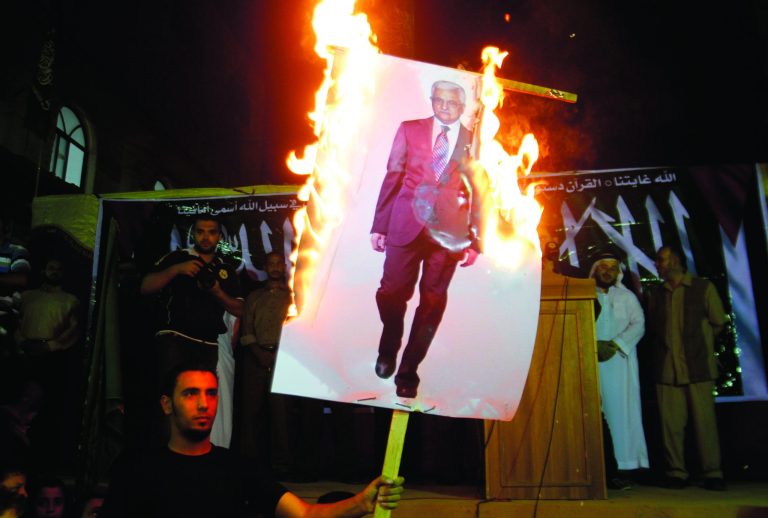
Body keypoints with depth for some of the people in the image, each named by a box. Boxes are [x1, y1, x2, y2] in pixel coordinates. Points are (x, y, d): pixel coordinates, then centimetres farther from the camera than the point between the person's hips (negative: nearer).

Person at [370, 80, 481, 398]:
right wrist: (379, 225, 1)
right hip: (406, 226, 0)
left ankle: (408, 371, 19)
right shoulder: (409, 130, 9)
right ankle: (388, 352, 30)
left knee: (432, 302, 4)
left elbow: (479, 195, 6)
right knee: (392, 292, 1)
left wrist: (474, 241, 2)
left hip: (449, 234, 0)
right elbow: (392, 178, 6)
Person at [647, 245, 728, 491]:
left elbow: (718, 322, 7)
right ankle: (676, 473, 10)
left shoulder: (704, 288, 3)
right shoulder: (657, 293, 13)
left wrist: (698, 343, 12)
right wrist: (669, 345, 9)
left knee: (704, 421, -1)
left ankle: (712, 473, 9)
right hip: (667, 369, 3)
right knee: (670, 423, 2)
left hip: (698, 367, -3)